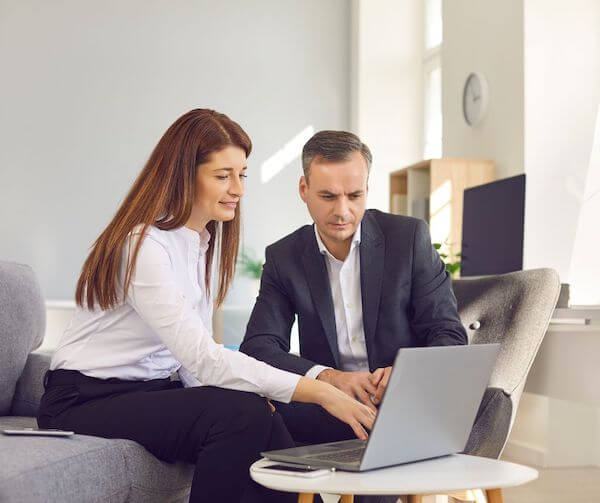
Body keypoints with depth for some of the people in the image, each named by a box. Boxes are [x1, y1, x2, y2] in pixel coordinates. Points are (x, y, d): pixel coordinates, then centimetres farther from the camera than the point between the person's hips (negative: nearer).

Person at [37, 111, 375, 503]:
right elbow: (201, 357, -30)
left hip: (151, 392, 7)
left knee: (266, 425, -20)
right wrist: (319, 391, -34)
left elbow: (194, 354, 6)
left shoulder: (207, 239, 7)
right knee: (242, 415, -27)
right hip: (85, 403, -7)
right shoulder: (144, 245, -21)